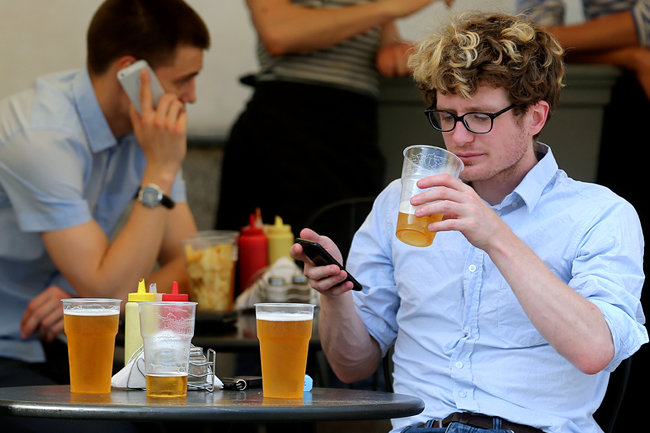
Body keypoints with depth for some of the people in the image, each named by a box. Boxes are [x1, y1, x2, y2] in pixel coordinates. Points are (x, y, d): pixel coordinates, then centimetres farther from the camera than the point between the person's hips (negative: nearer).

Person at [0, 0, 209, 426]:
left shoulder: (147, 128, 1)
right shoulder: (42, 138, -25)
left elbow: (187, 263, 0)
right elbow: (110, 291, -28)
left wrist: (95, 299, -18)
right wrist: (161, 171, -26)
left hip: (49, 348, 7)